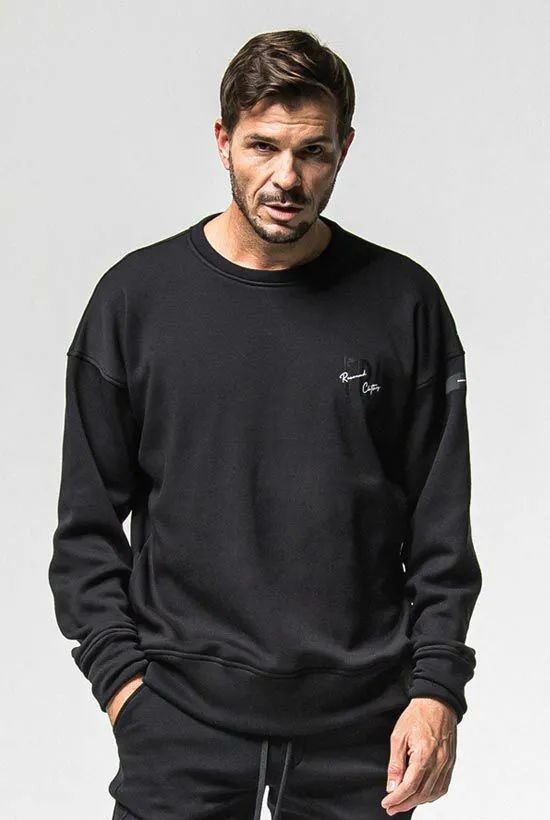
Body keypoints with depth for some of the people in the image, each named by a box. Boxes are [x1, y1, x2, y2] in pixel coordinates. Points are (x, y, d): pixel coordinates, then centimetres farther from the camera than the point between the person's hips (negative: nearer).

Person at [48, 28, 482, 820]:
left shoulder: (404, 302, 0)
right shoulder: (137, 296, 0)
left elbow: (442, 524, 2)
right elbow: (88, 522, 4)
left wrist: (436, 687, -6)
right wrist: (119, 672, -4)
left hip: (360, 721, 1)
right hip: (181, 716, 0)